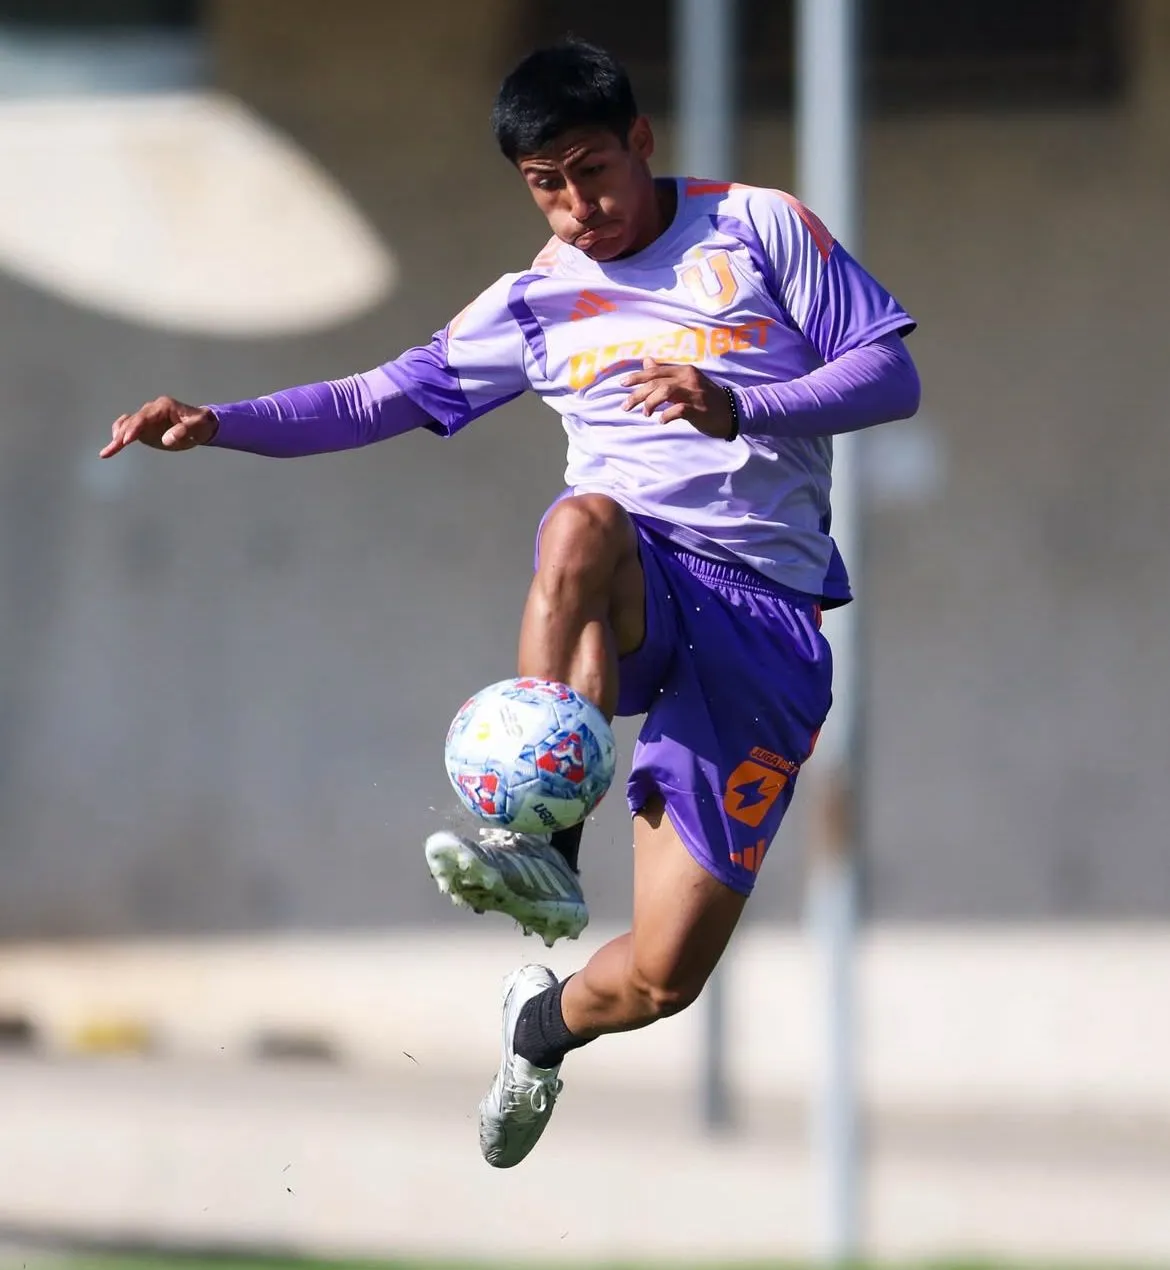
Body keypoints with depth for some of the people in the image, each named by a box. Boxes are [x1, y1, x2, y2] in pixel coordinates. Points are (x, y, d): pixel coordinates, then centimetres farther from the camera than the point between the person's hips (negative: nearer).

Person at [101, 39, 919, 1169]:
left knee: (661, 978, -10)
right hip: (632, 591, 2)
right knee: (581, 520, -40)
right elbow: (392, 396, 18)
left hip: (762, 620, -2)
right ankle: (546, 843, -47)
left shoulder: (757, 228, 6)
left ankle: (548, 1023, 29)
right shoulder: (541, 299, 17)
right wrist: (221, 423, 4)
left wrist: (738, 409, -14)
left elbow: (891, 376, 2)